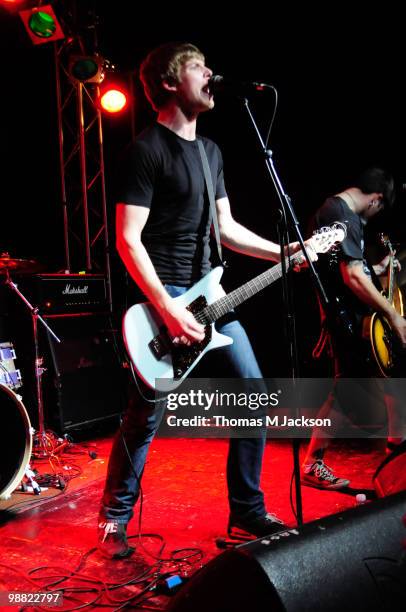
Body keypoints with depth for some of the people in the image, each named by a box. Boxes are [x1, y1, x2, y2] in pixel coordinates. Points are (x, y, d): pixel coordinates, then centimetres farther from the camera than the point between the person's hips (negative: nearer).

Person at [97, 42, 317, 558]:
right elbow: (128, 239, -15)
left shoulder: (210, 151, 16)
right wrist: (168, 309, -22)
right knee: (146, 418, -3)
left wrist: (283, 252, 11)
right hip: (160, 296, -8)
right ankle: (114, 519, 19)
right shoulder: (147, 150, -9)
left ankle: (247, 511, 20)